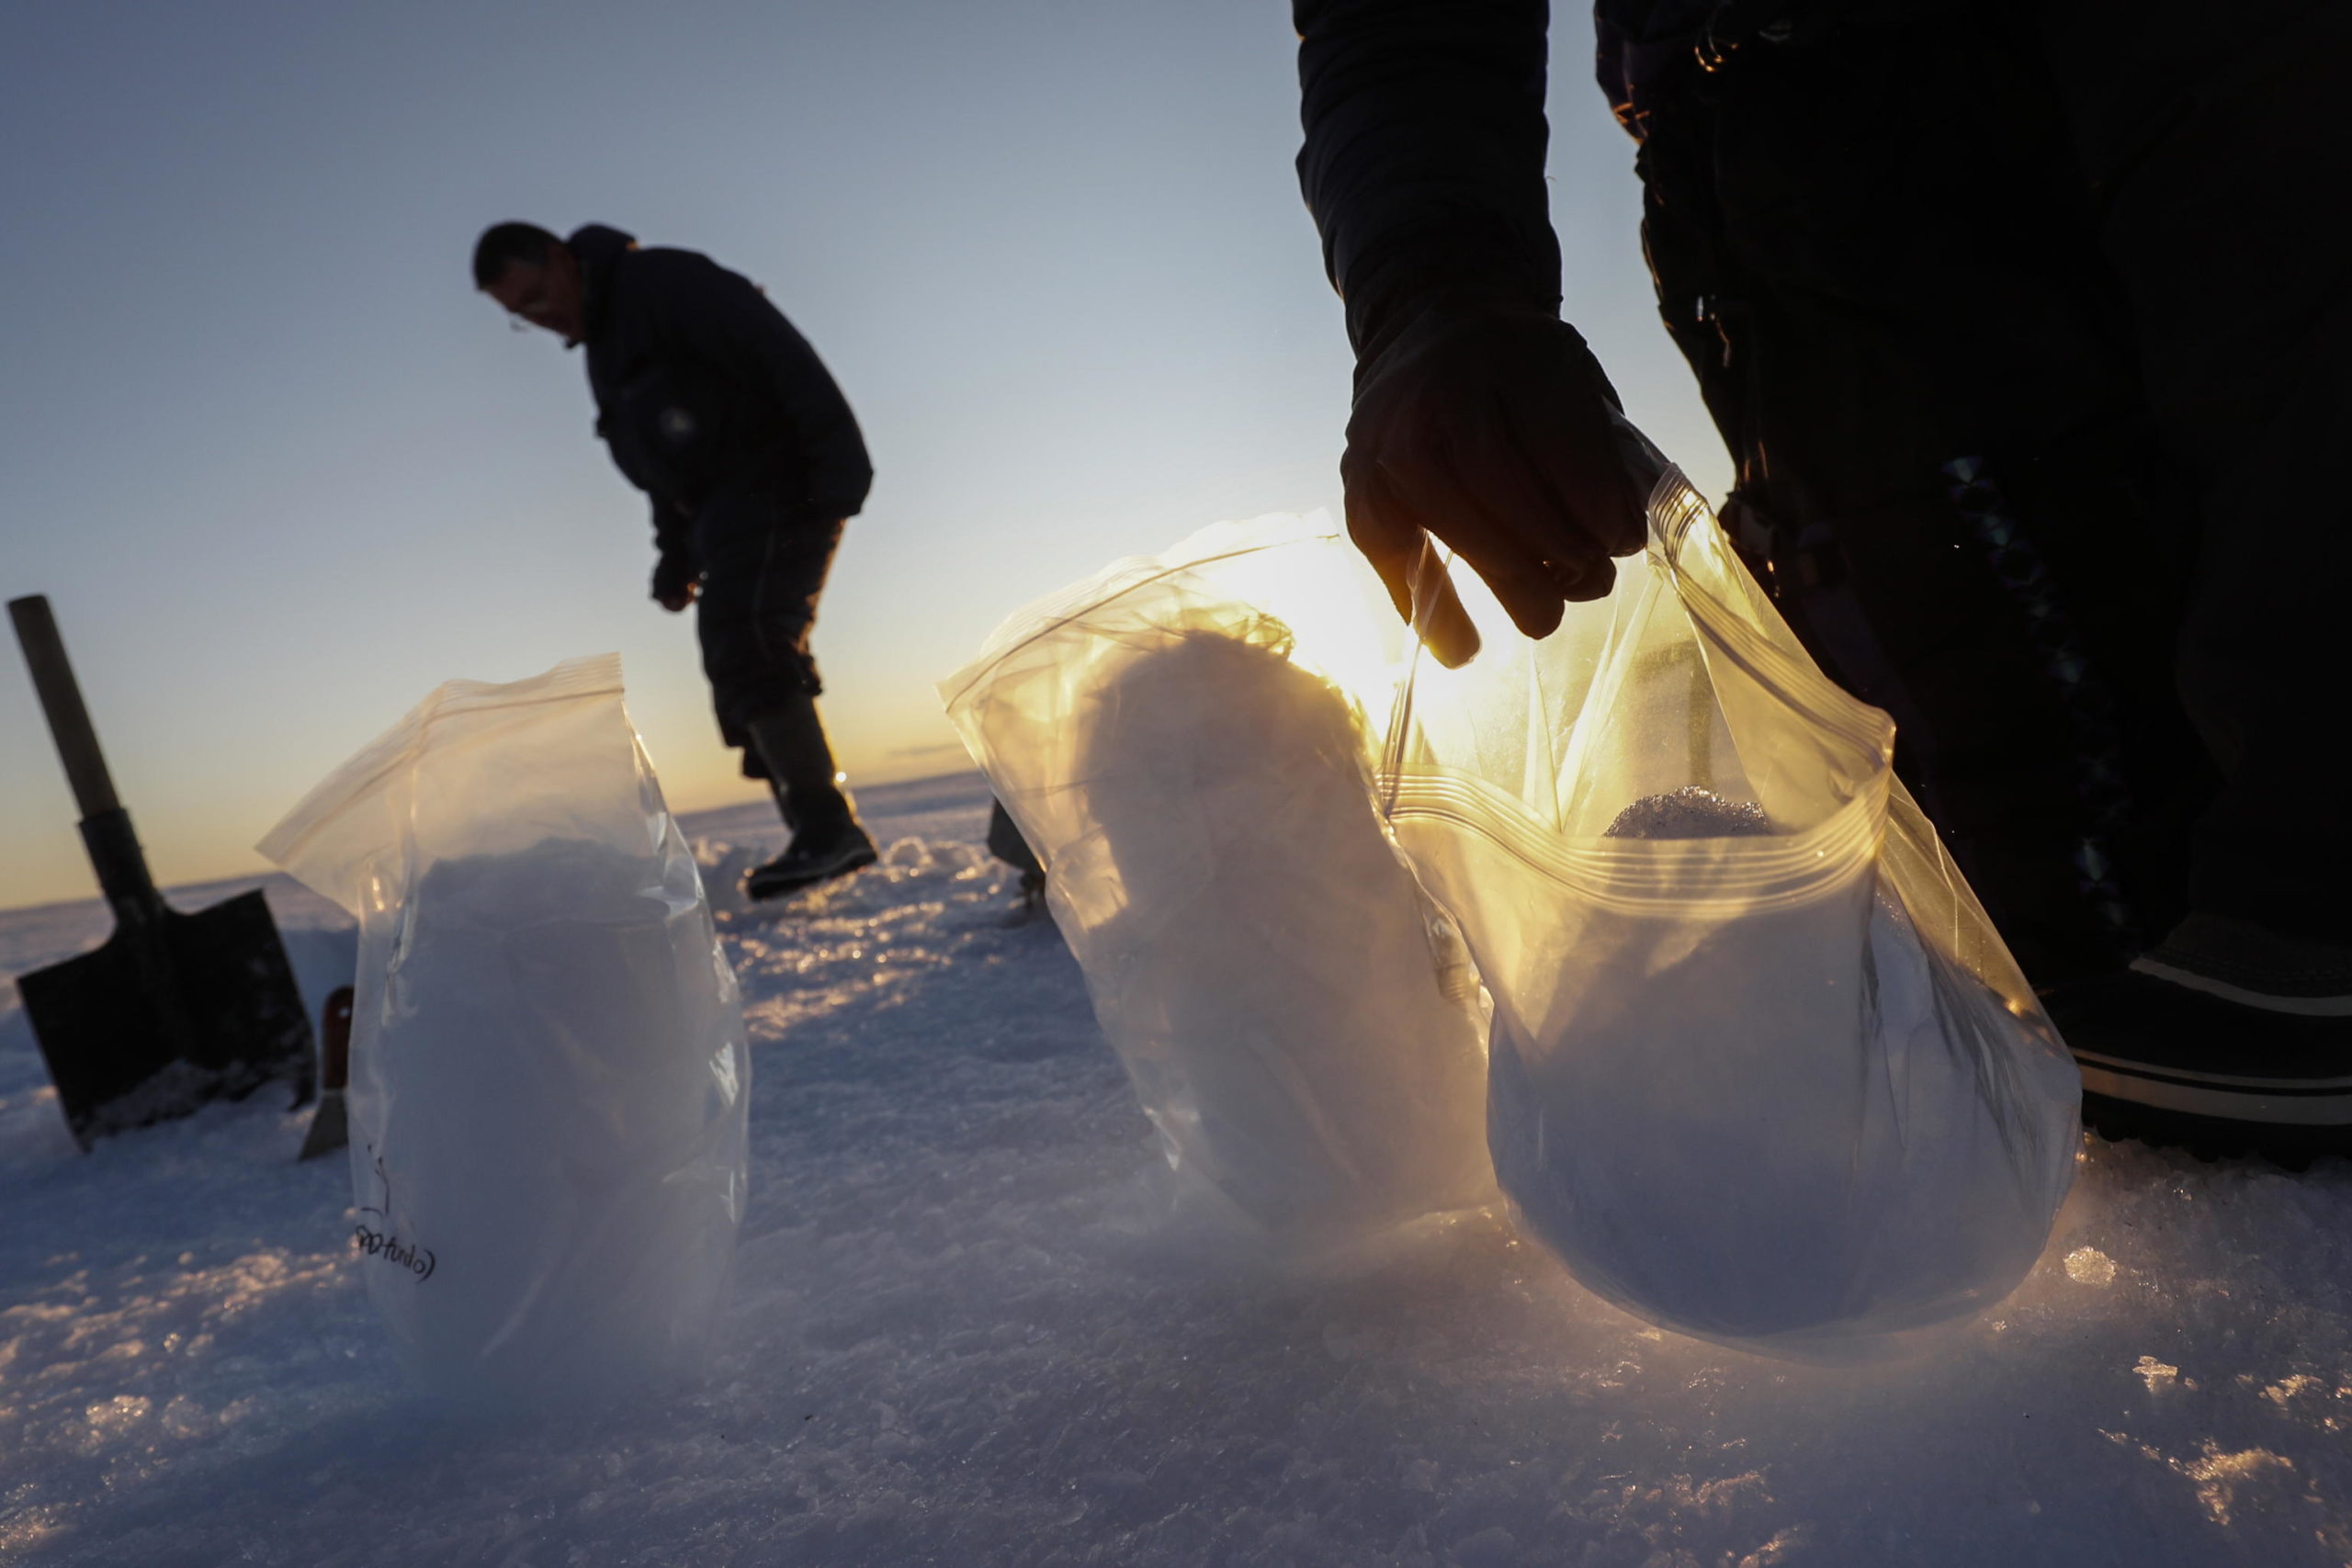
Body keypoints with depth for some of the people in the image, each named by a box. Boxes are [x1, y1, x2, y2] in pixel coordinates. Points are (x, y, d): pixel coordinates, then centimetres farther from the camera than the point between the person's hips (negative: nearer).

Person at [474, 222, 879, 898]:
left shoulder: (664, 281, -7)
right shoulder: (605, 349, 22)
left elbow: (781, 355, -17)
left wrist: (837, 468, -24)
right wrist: (677, 554, 13)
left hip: (781, 487, -10)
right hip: (728, 518, 10)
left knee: (745, 646, -21)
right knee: (739, 662, 6)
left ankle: (828, 828, -21)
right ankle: (826, 839, 8)